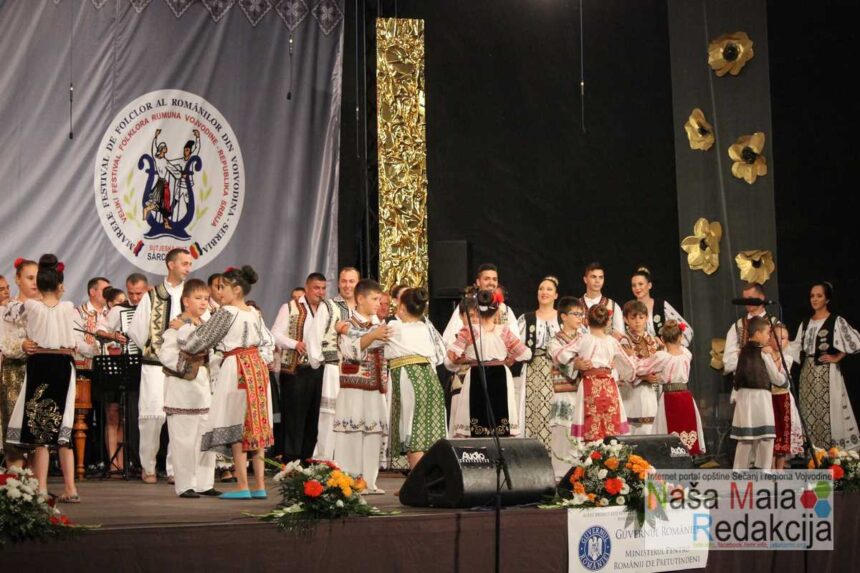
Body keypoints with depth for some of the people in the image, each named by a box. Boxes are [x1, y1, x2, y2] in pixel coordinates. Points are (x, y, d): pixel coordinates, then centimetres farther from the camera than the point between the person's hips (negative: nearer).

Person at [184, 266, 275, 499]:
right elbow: (268, 342, 15)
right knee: (256, 426, 8)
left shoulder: (226, 313, -11)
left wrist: (184, 346, 11)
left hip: (236, 369, -7)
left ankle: (242, 487, -5)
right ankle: (260, 486, 9)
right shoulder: (254, 314, 10)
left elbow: (203, 338, -5)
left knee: (237, 427, -4)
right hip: (257, 367, 7)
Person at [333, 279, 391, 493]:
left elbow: (385, 353, 27)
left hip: (375, 388, 6)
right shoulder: (348, 324, -2)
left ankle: (369, 481, 8)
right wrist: (373, 336, -26)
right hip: (353, 387, -6)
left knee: (374, 435, 4)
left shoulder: (378, 325, 18)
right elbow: (350, 349, -17)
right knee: (351, 434, -8)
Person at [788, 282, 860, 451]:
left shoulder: (836, 321, -4)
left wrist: (837, 357, -6)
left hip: (827, 372, -6)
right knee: (809, 412, 6)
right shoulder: (805, 323, 15)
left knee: (828, 411, -8)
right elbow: (796, 348, 13)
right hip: (808, 372, 6)